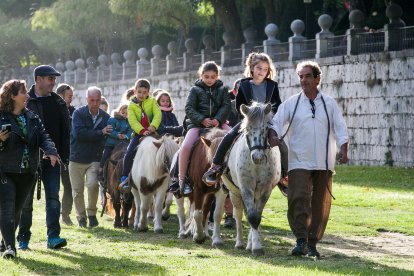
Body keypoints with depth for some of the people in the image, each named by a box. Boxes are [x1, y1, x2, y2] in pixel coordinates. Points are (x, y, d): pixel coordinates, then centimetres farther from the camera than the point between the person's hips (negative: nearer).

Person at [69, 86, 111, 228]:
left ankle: (92, 213, 1)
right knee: (77, 190, 5)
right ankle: (81, 217, 23)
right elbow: (78, 133, -20)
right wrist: (100, 133, -21)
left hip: (95, 159, 1)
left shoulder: (105, 117, 4)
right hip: (77, 159, -1)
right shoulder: (79, 113, -7)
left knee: (93, 184, -20)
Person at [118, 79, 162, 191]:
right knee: (129, 153, -17)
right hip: (138, 133, -1)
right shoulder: (132, 105, 3)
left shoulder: (152, 102, 5)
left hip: (151, 132, 1)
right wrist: (142, 131, -25)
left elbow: (158, 114, -8)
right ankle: (124, 179, -11)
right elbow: (133, 120, -9)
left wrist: (153, 126, -27)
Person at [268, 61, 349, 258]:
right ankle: (301, 240, -15)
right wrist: (273, 136, -23)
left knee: (321, 204, 4)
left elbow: (339, 127, 5)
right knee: (298, 198, -17)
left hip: (324, 163, 2)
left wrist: (344, 150, -9)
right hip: (299, 162, -2)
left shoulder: (329, 103, 8)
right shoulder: (292, 103, 5)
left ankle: (312, 243, 13)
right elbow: (276, 122, -1)